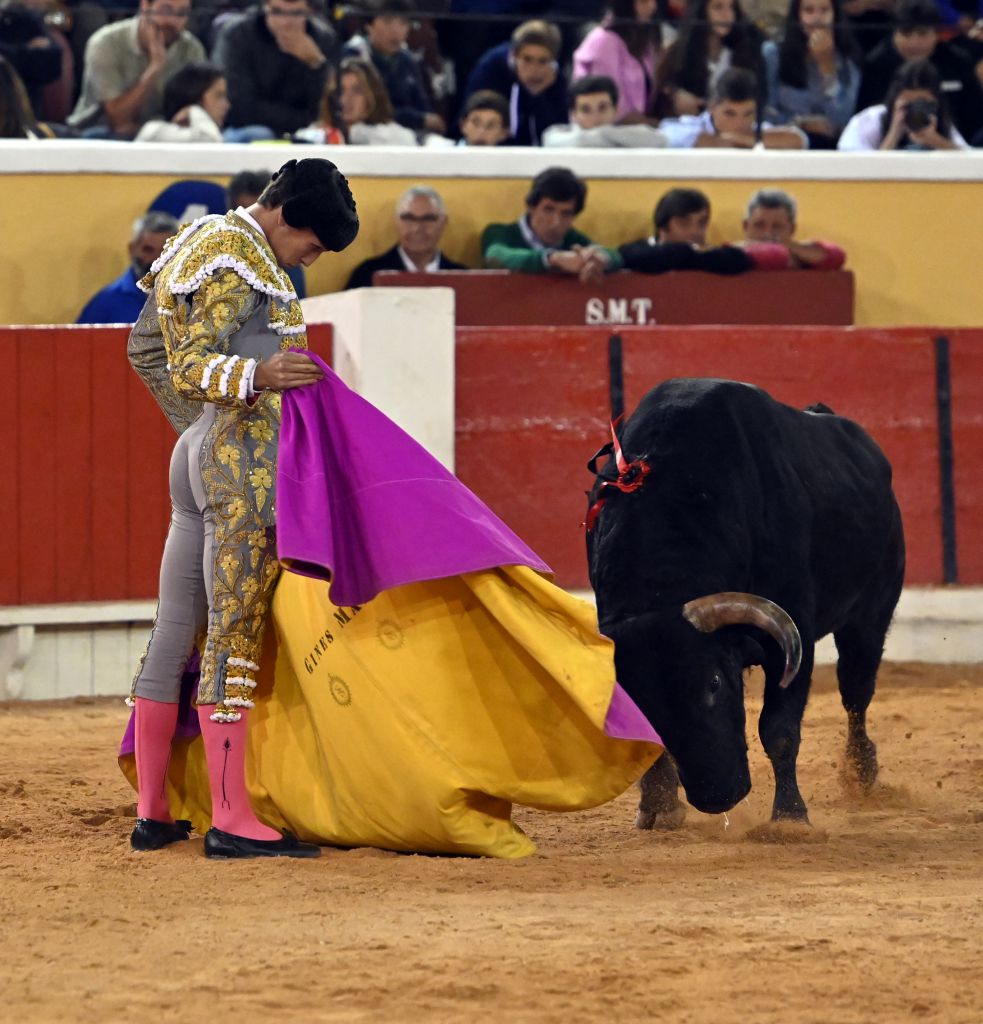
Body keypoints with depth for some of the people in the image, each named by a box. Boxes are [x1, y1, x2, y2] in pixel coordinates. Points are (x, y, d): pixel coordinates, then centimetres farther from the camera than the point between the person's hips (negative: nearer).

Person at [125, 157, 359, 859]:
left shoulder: (205, 243, 18)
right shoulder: (240, 264, -13)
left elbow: (147, 347, 27)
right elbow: (190, 367, -21)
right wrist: (258, 376, -36)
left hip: (198, 455, 10)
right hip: (244, 464, -10)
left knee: (177, 632, 10)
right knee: (235, 634, -11)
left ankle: (153, 813, 14)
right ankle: (232, 821, -13)